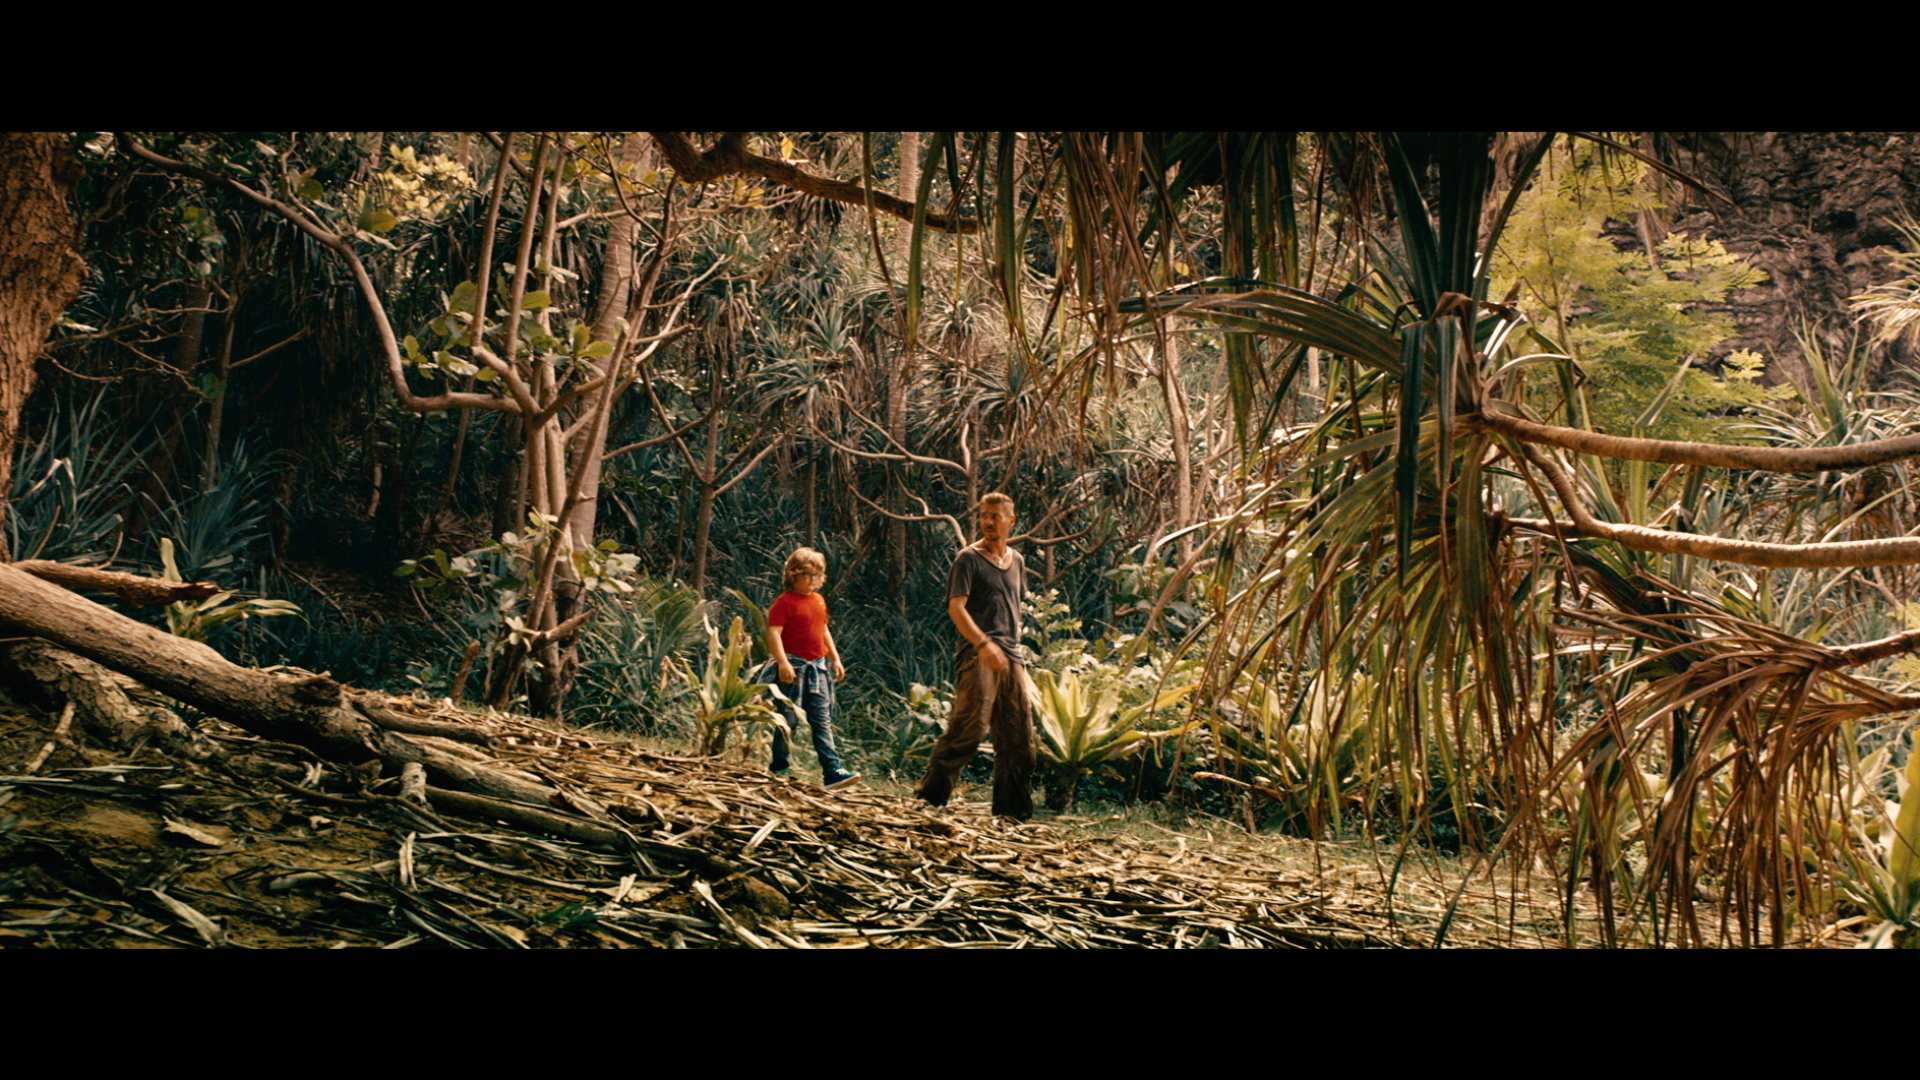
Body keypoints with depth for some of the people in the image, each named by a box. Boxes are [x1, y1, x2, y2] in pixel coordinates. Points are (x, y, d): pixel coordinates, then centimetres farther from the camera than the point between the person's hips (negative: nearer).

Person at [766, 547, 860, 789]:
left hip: (818, 667, 7)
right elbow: (773, 634, -16)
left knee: (823, 721, 3)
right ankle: (781, 769, 11)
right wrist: (782, 662, -26)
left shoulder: (819, 600, 14)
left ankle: (832, 771, 0)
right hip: (794, 666, -7)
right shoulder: (785, 602, -9)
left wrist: (836, 659, 22)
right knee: (789, 720, 0)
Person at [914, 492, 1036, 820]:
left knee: (1019, 738, 6)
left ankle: (1012, 812, 14)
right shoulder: (969, 558, -2)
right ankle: (930, 794, -7)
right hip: (979, 656, -7)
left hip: (1012, 657, 7)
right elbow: (956, 607, -13)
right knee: (970, 728, -16)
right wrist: (983, 643, -26)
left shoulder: (1017, 561, 19)